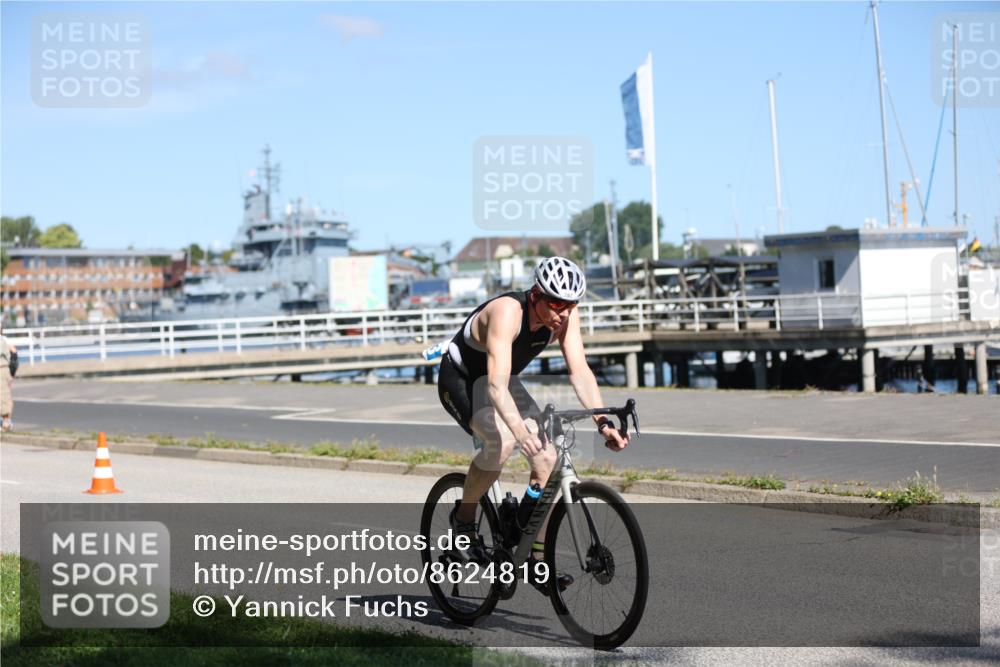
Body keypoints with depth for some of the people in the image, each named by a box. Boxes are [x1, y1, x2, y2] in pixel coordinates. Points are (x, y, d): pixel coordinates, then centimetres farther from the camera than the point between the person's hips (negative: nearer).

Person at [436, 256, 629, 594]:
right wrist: (520, 431, -60)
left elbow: (580, 372, -18)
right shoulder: (507, 312, -36)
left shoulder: (566, 315, -17)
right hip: (460, 379, -7)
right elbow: (497, 385, -45)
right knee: (502, 441, -33)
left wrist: (603, 422, -31)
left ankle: (538, 558, -1)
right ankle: (464, 516, -8)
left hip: (502, 380, 7)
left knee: (547, 457, -10)